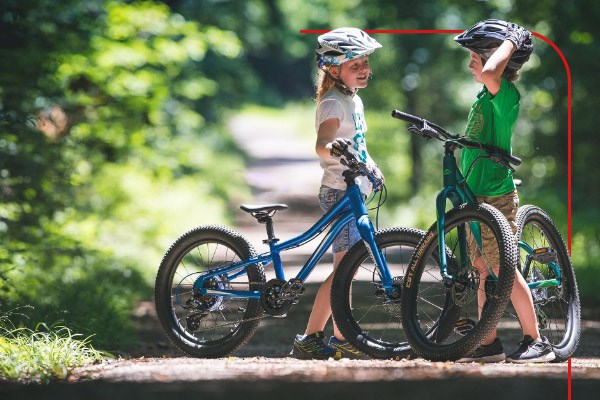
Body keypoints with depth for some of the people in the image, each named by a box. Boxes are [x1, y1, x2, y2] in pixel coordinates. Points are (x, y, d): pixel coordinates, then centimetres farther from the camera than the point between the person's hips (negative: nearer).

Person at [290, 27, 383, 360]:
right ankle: (309, 339, -13)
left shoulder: (354, 100, 16)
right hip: (339, 192, -10)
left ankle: (342, 340, 14)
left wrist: (370, 167, 35)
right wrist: (332, 146, -52)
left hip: (353, 192, 10)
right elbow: (321, 144, -33)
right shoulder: (333, 103, -15)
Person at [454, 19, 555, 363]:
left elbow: (490, 72, -37)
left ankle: (536, 341, 1)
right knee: (482, 272, 11)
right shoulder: (486, 95, 13)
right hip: (477, 196, 9)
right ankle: (489, 344, 15)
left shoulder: (505, 94, -16)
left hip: (497, 197, -9)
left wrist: (511, 41, -25)